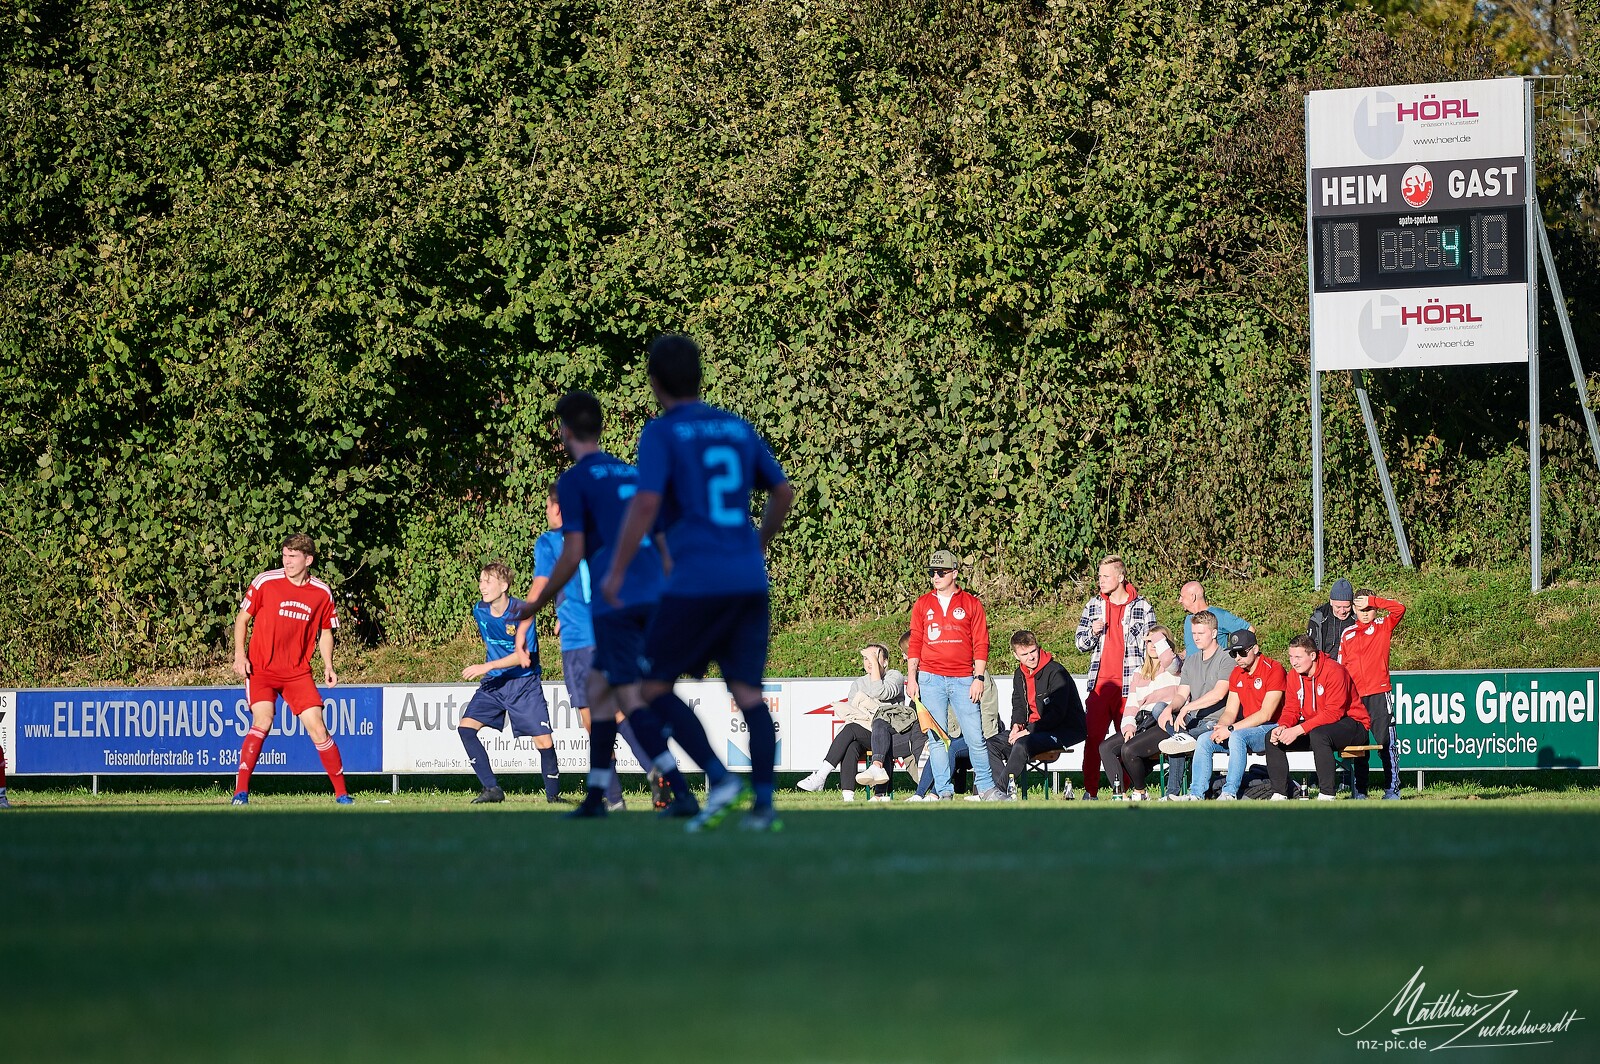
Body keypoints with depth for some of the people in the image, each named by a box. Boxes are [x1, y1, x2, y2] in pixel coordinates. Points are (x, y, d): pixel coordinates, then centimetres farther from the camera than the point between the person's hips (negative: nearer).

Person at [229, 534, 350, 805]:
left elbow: (325, 632, 16)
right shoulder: (265, 582, -5)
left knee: (317, 728, -4)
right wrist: (240, 655, -7)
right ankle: (240, 791, -19)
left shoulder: (322, 593, 2)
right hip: (260, 668, -2)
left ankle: (341, 792, 9)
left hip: (298, 672, 2)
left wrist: (328, 666, 2)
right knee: (262, 722, -22)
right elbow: (242, 619, 5)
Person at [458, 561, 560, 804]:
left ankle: (553, 795, 10)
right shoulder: (480, 611, -1)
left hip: (524, 683, -5)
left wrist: (488, 666, -26)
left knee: (544, 740, -12)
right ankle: (492, 789, -7)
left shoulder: (521, 611, -19)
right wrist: (487, 669, 15)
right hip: (493, 683, 5)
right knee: (465, 726, -13)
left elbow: (523, 656, -21)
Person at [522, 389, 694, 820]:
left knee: (631, 697, -9)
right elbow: (664, 543, 20)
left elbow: (573, 554, -8)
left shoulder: (574, 480, -2)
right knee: (599, 690, 17)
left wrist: (537, 604, 3)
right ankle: (596, 796, 18)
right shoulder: (633, 473, 19)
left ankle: (680, 792, -20)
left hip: (615, 602, -7)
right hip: (655, 597, 7)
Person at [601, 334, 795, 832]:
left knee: (654, 687, 5)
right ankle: (764, 805, -5)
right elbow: (783, 491, 20)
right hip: (750, 581, 5)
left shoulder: (662, 433, -3)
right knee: (747, 693, 5)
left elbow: (646, 503, -14)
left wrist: (616, 572, -9)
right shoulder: (738, 428, 15)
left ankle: (720, 779, -9)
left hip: (696, 582, -5)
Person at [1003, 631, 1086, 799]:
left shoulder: (1056, 672, -16)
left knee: (1022, 745, -32)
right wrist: (1017, 725, -4)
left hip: (1067, 731, -9)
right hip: (1034, 728, 9)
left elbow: (1057, 712, -21)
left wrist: (1029, 731, -23)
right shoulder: (1020, 675, 9)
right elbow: (1018, 706, 19)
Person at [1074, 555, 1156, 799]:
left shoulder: (1142, 607, 2)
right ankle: (1090, 791, -3)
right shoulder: (1093, 606, 12)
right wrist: (1092, 633, -5)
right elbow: (1080, 643, 17)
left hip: (1130, 684, -3)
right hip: (1100, 683, 3)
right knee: (1093, 737, -5)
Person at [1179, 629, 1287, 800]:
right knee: (1204, 739, -10)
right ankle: (1196, 794, -14)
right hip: (1246, 730, 8)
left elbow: (1265, 714, -19)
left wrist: (1231, 729, -21)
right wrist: (1220, 727, -14)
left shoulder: (1273, 670, -13)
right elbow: (1230, 711, 11)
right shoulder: (1236, 674, 12)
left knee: (1237, 737, -35)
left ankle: (1230, 793, -34)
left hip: (1270, 729, -8)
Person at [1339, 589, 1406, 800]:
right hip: (1354, 696, 4)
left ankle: (1392, 788, -3)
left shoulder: (1383, 626, 5)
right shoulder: (1347, 634, 13)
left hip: (1379, 693, -4)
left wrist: (1373, 601, -12)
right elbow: (1341, 665, 15)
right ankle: (1359, 790, 13)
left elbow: (1399, 609, -12)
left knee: (1386, 743, -5)